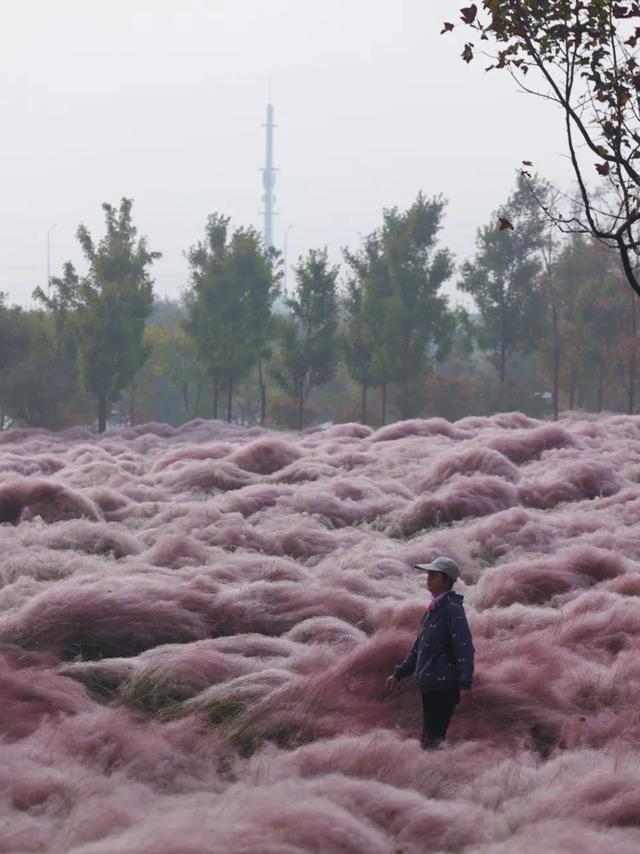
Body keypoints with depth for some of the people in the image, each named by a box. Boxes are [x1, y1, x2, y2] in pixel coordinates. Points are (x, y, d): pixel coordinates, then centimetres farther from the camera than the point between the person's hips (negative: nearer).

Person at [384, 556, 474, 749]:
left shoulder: (452, 609, -11)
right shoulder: (433, 609, 17)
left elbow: (464, 648, -19)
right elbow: (419, 649, 27)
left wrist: (465, 684, -27)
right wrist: (398, 674, 27)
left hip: (444, 687, -10)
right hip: (430, 686, 10)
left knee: (431, 740, -14)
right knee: (431, 739, 12)